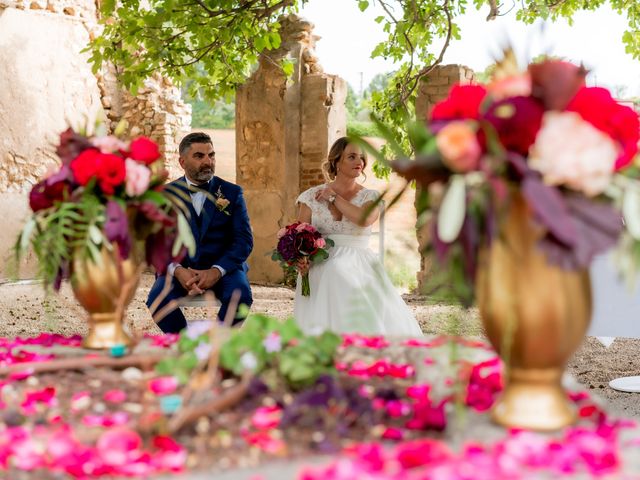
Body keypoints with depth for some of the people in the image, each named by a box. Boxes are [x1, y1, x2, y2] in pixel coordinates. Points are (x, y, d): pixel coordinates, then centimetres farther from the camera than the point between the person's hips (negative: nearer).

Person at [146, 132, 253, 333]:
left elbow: (244, 240, -2)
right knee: (157, 300, -29)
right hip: (179, 268, 0)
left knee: (240, 296, -31)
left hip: (222, 268, 0)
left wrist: (216, 271, -19)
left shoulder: (232, 192, 5)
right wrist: (177, 270, -20)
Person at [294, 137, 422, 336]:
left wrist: (334, 198, -6)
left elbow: (364, 219, -18)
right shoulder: (312, 196, 8)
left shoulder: (370, 197, 7)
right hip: (323, 272, 0)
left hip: (360, 270, 1)